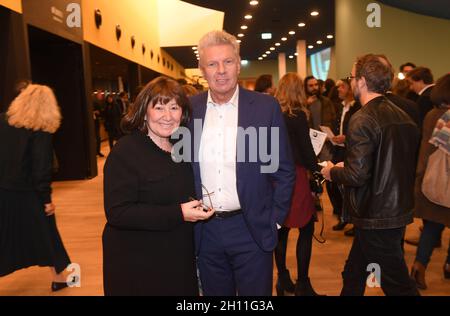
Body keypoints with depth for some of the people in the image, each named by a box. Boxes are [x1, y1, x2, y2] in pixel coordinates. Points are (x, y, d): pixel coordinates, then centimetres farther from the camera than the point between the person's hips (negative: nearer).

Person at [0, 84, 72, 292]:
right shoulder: (41, 132, -12)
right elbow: (41, 168, -14)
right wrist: (46, 198, -9)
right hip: (27, 195, -3)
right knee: (46, 235, 13)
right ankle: (59, 277, 26)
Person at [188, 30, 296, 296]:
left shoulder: (266, 107, -6)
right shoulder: (189, 109, 0)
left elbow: (284, 171, -1)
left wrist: (274, 221, -3)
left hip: (251, 229, -2)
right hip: (205, 231, 2)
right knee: (214, 292, 19)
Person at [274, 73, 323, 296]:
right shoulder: (298, 115, -9)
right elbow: (306, 149, -8)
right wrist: (317, 169, 5)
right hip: (294, 175, -6)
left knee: (281, 229, 13)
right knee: (306, 228, 3)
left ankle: (283, 278, 23)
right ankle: (302, 284, 6)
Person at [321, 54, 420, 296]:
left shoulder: (362, 120, -20)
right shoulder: (403, 117, 6)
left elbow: (357, 176, -24)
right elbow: (390, 164, 12)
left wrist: (332, 172, -3)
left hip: (375, 218, -8)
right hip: (399, 211, 8)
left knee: (398, 285, 7)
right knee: (353, 276, 23)